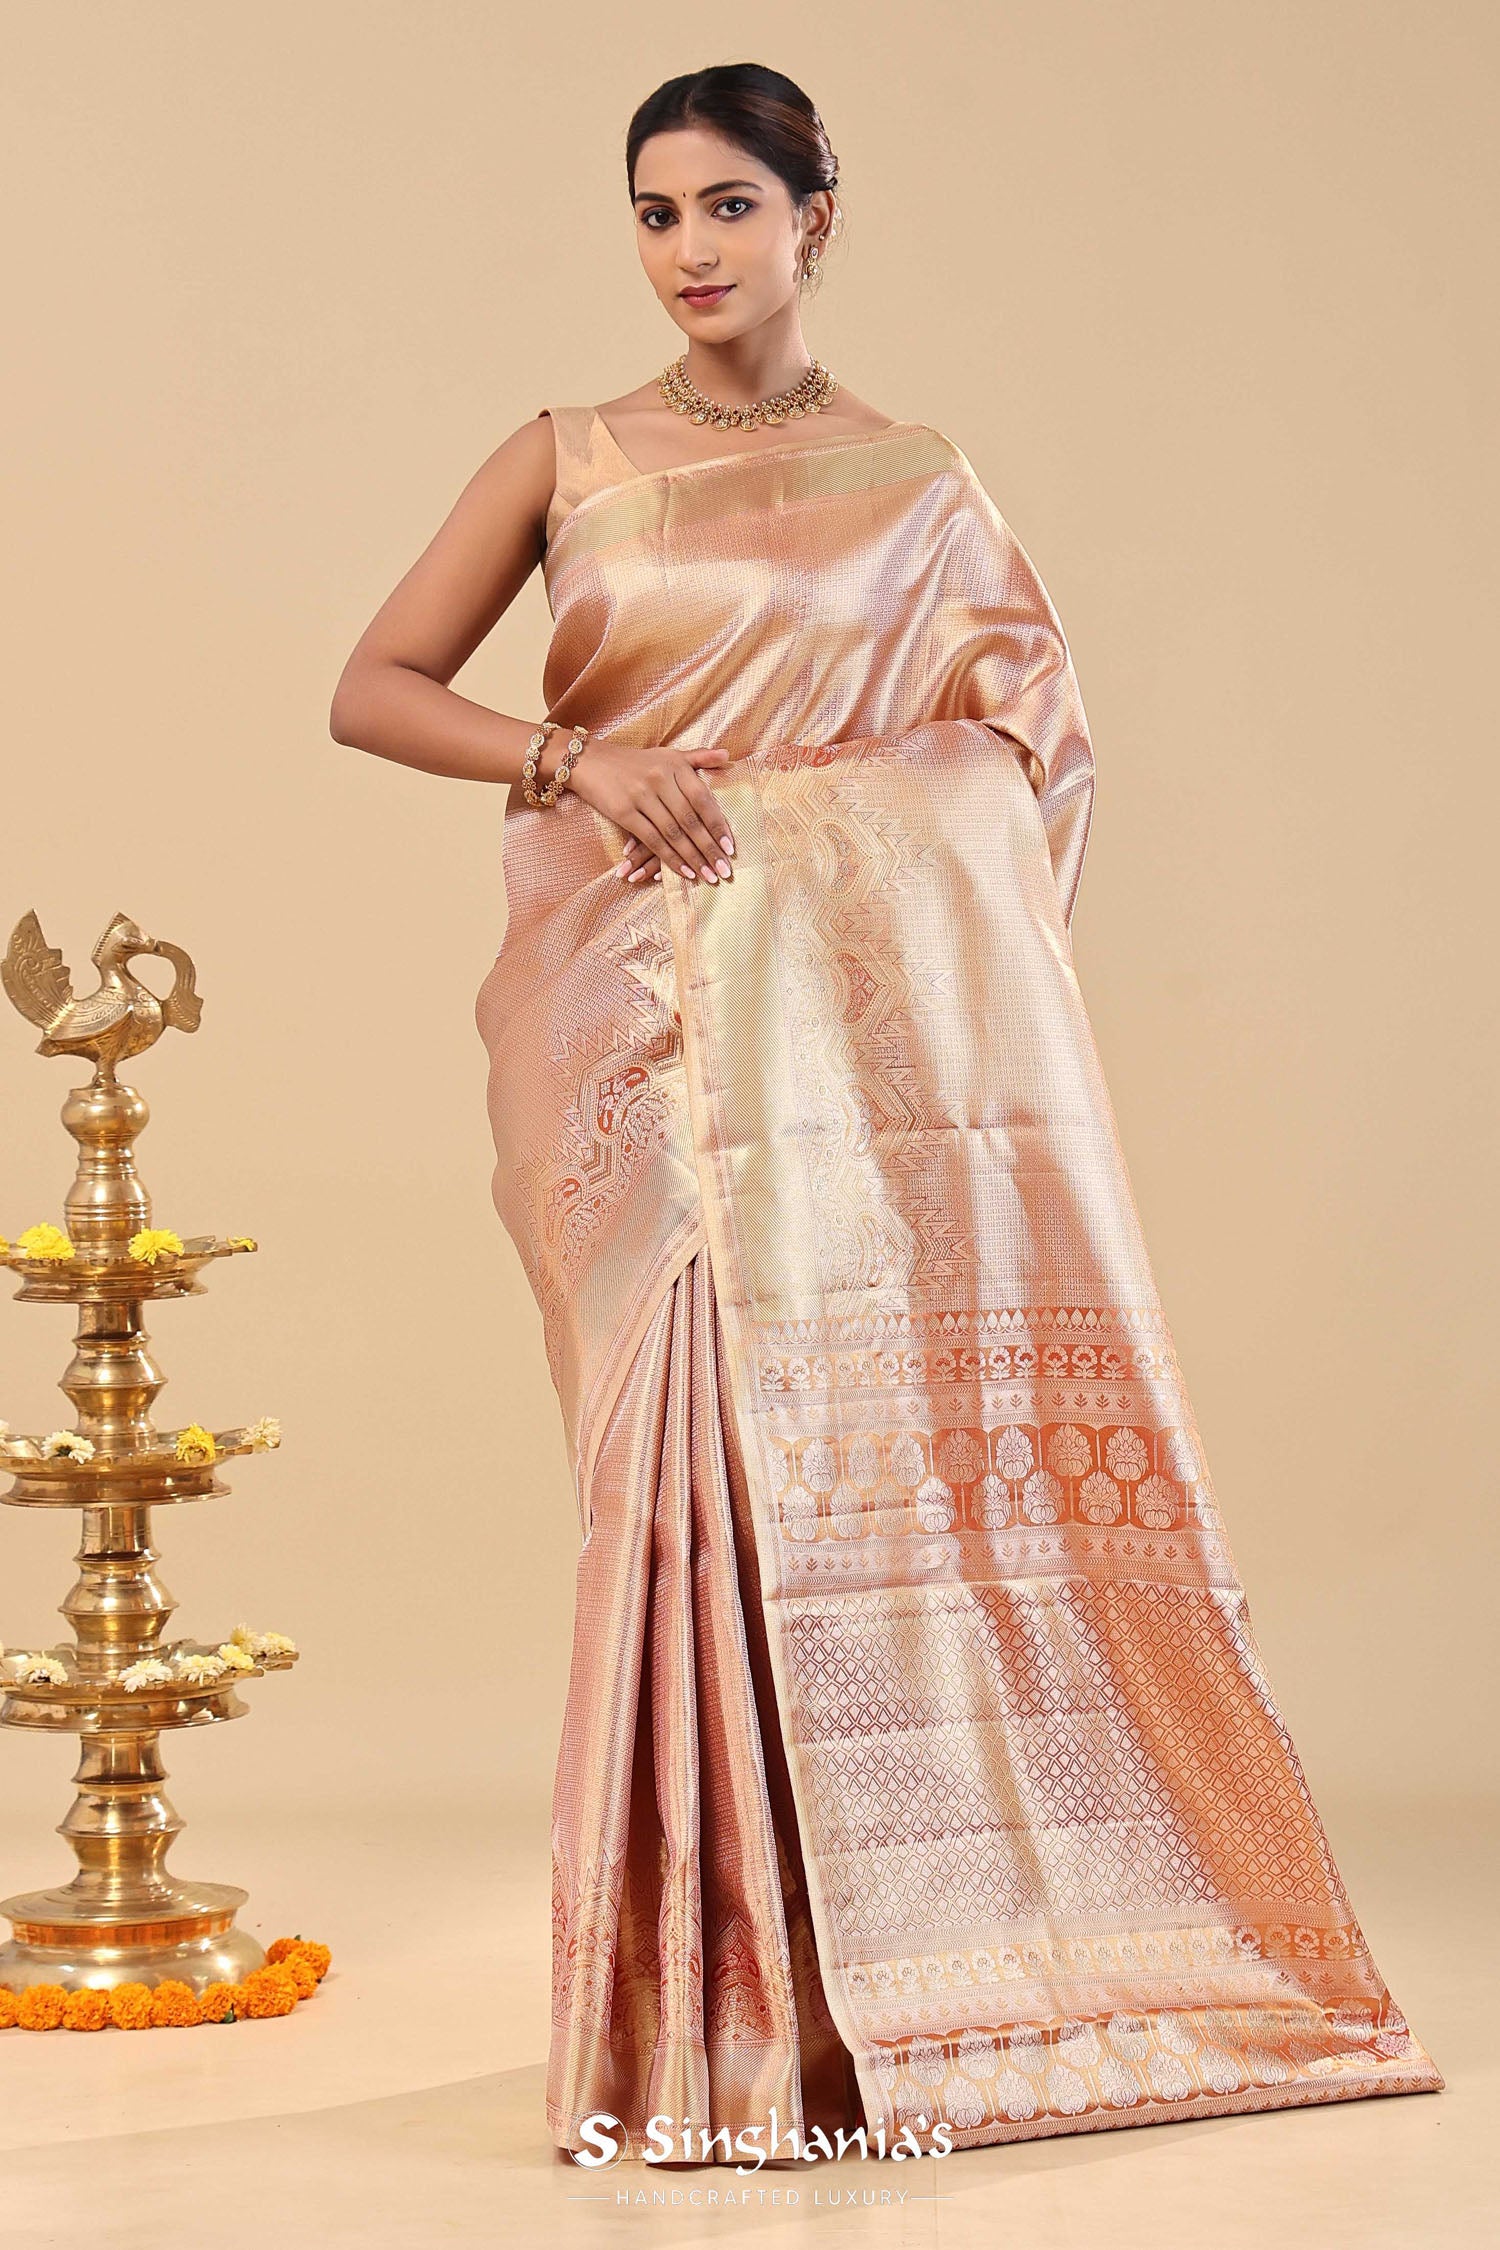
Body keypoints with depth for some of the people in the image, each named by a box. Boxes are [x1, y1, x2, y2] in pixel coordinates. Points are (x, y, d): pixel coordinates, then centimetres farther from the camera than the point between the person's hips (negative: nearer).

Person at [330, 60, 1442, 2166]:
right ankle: (743, 1984, 4)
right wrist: (571, 763, -9)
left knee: (925, 1418, -4)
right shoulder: (566, 462, 9)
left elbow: (1032, 747, 14)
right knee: (710, 1440, -5)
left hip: (871, 999, 0)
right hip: (643, 1015, 0)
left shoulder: (922, 486, 9)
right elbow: (373, 688, 8)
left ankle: (957, 1949, 8)